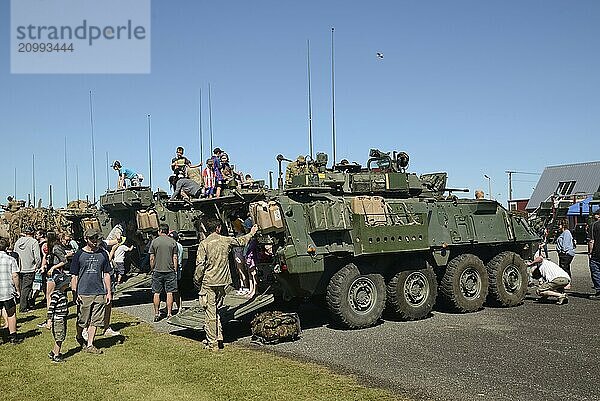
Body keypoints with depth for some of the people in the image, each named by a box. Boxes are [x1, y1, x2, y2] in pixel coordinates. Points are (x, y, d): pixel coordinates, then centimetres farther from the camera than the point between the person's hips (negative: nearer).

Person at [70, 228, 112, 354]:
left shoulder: (103, 254, 7)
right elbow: (74, 276, 2)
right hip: (83, 293, -2)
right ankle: (79, 337, 35)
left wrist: (109, 292, 8)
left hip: (100, 292, 2)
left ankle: (89, 345, 14)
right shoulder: (79, 255, 0)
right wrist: (75, 293, -5)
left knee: (95, 320, 4)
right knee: (82, 320, 7)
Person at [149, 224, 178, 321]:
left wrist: (152, 269, 10)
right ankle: (169, 313, 5)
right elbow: (175, 258, 0)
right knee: (169, 293, 4)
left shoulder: (154, 241, -1)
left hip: (157, 271, 0)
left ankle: (156, 313, 11)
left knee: (156, 293, 8)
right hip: (170, 271, 0)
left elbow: (152, 258, 0)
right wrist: (175, 270, 6)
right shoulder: (172, 242, 0)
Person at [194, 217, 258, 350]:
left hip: (208, 282, -4)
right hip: (222, 281, 4)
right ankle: (219, 339, 19)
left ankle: (212, 343, 5)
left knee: (210, 313, 1)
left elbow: (200, 265, -13)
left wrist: (197, 280, 1)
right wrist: (251, 233, 41)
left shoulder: (204, 244, -9)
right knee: (216, 311, 19)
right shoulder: (226, 240, 3)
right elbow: (241, 241, 23)